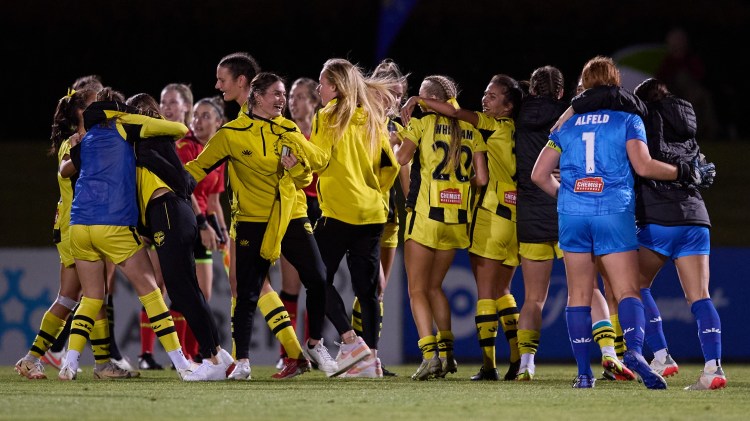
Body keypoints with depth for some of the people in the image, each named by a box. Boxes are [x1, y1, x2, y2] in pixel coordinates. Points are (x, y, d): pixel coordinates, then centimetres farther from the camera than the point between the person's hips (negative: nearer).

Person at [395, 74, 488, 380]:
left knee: (418, 289, 1)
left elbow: (402, 157, -19)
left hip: (425, 215, -5)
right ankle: (446, 351, 10)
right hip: (457, 218, 5)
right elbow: (481, 178, 1)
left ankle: (429, 354, -13)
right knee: (434, 286, 19)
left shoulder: (423, 122, -4)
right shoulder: (471, 132, 8)